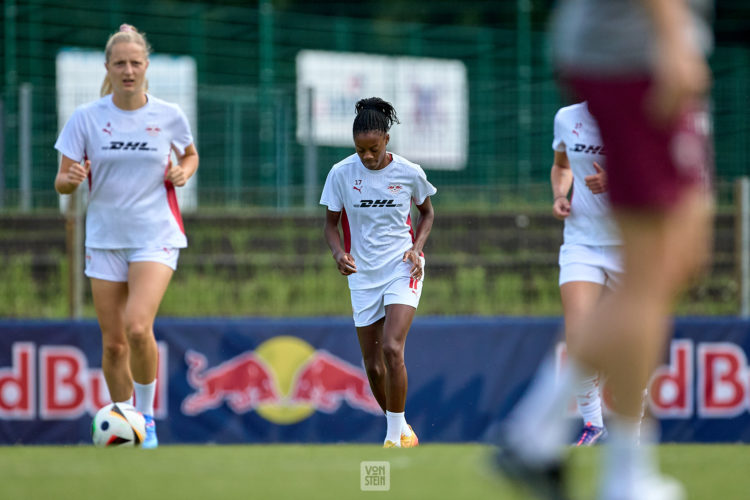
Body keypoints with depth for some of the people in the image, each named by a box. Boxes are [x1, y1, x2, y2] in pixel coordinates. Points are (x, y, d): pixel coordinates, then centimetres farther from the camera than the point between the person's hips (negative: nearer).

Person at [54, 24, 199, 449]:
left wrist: (183, 172, -4)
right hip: (105, 237, 2)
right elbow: (62, 184, 0)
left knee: (138, 327, -22)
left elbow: (191, 155, 18)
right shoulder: (86, 118, -3)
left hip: (156, 236, -2)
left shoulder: (170, 116, -2)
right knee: (113, 343, 3)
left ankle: (146, 416, -4)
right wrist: (71, 178, -23)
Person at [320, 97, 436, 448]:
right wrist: (338, 253, -16)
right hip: (363, 274, 3)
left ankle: (395, 436, -12)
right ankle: (399, 429, 27)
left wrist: (417, 247, -6)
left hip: (402, 268, -2)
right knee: (373, 365, 6)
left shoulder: (409, 173, -7)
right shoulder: (341, 174, -7)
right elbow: (331, 223, 4)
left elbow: (426, 212, 11)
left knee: (392, 348, -21)